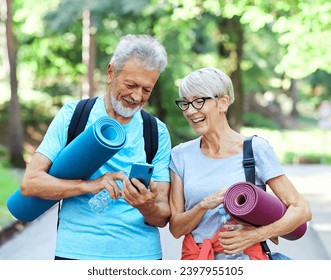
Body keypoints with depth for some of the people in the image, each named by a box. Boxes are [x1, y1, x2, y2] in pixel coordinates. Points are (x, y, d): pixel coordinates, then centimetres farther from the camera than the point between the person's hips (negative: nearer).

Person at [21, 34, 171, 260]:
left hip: (141, 254, 1)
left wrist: (148, 208, -23)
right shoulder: (72, 115, 0)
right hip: (77, 252, -1)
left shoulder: (157, 132, 3)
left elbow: (163, 217, -1)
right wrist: (88, 185, -20)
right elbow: (30, 182, -8)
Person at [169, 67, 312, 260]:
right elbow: (176, 228, 2)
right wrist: (205, 205, -15)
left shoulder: (257, 149, -2)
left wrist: (257, 235, -17)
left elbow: (302, 210, -4)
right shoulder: (180, 155, 6)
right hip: (195, 258, 2)